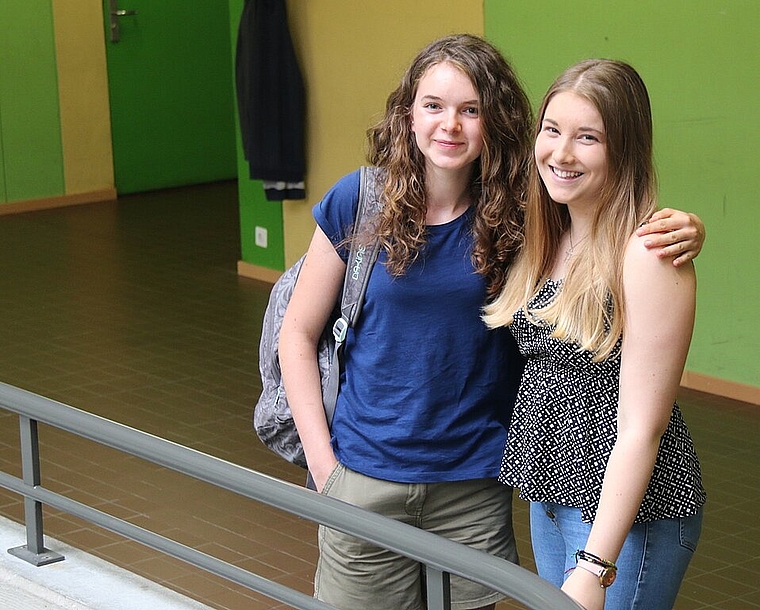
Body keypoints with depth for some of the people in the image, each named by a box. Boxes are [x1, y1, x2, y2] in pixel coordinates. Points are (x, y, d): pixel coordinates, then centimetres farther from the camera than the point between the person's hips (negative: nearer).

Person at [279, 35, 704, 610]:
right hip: (365, 476, -1)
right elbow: (299, 333, 0)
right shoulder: (359, 202, -6)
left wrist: (682, 235, -24)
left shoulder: (521, 213, -5)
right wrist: (322, 462, -6)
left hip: (477, 485, 1)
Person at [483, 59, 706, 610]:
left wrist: (595, 565, -22)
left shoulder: (647, 254, -19)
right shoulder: (551, 240, 5)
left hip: (625, 510, -8)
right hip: (550, 492, 8)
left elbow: (641, 427, -20)